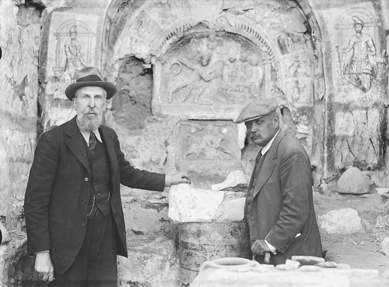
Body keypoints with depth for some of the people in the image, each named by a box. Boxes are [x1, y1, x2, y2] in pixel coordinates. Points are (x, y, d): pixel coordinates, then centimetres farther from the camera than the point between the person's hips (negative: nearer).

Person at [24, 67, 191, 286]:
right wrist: (41, 253, -14)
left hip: (106, 241, 5)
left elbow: (126, 173, 24)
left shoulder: (109, 136, 7)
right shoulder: (53, 140, -11)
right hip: (68, 243, -4)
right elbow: (35, 200, -11)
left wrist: (168, 180, 21)